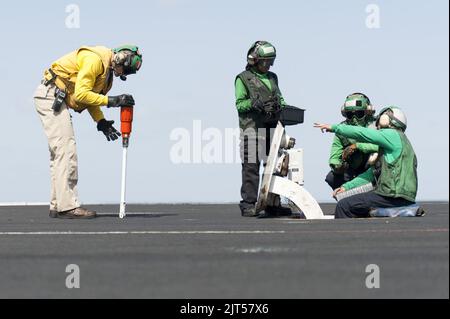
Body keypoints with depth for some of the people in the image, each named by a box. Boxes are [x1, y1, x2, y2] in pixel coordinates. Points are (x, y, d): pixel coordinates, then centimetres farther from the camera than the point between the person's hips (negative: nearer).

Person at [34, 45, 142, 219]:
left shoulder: (107, 70, 14)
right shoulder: (94, 59, -18)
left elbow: (89, 95, 17)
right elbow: (81, 94, -22)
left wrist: (101, 122, 4)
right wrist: (110, 101, -21)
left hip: (57, 100, 11)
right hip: (50, 95, -11)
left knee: (59, 153, 11)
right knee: (66, 149, -14)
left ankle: (57, 206, 13)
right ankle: (68, 206, -17)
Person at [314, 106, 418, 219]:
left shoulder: (392, 135, -4)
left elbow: (361, 133, -10)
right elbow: (372, 173, 27)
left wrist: (334, 127, -2)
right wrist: (346, 186, 21)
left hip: (396, 196, -10)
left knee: (344, 206, -11)